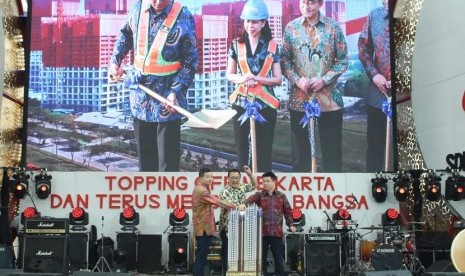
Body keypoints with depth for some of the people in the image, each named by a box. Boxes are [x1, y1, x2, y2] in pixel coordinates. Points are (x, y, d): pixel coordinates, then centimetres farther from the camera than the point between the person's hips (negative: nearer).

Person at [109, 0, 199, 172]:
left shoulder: (184, 18, -15)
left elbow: (191, 61, -10)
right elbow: (125, 35, 19)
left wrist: (176, 91, -20)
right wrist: (115, 61, 7)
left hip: (167, 96, -4)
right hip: (141, 92, 5)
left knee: (168, 157, -1)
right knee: (144, 152, 17)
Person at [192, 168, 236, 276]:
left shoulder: (202, 189, 19)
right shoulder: (201, 190, -17)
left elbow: (213, 200, 13)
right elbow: (217, 201, -21)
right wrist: (234, 206, -17)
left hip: (204, 227, 11)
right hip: (204, 228, -11)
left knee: (201, 255, 13)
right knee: (201, 256, -8)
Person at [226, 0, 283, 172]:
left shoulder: (272, 46, 2)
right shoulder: (236, 44, 4)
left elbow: (278, 79, 2)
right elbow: (229, 74, 9)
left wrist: (257, 79, -15)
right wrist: (242, 79, -13)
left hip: (265, 104, -1)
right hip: (241, 103, 1)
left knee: (264, 150, 1)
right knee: (242, 149, 4)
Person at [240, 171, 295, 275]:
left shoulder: (281, 196, 7)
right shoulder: (259, 195, 4)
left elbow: (288, 211, 12)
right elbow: (251, 198, -17)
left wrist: (291, 224, 1)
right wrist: (244, 203, -38)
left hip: (276, 232, 0)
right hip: (262, 232, 0)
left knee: (279, 258, 6)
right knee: (261, 257, 6)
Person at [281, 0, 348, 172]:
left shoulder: (334, 27, -1)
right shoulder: (291, 28, 2)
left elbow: (343, 60, 0)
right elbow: (285, 60, 5)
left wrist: (324, 80, -12)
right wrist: (297, 80, -11)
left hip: (328, 97, -1)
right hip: (299, 98, 1)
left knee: (332, 148, 5)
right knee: (300, 147, 9)